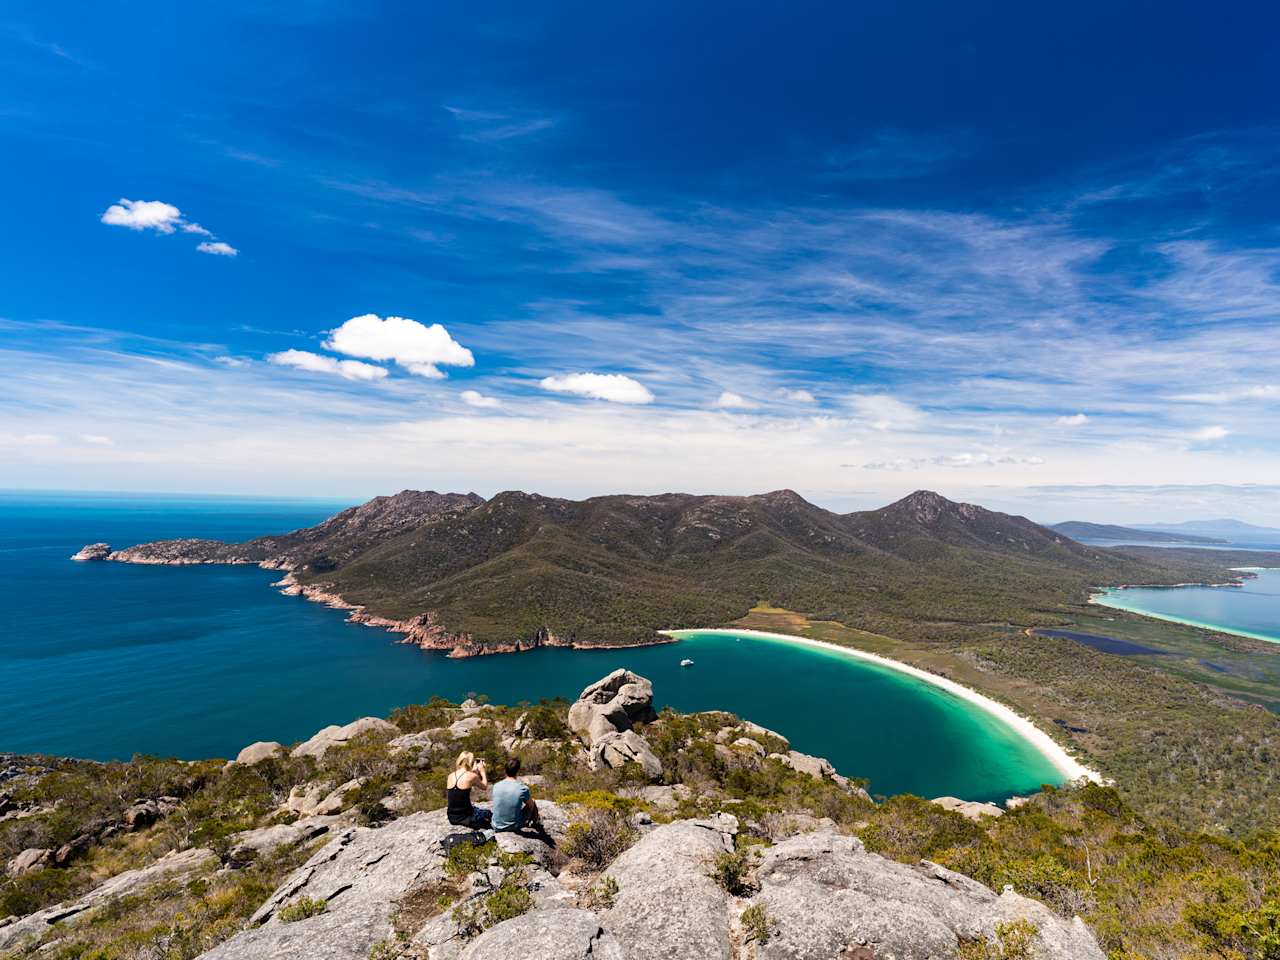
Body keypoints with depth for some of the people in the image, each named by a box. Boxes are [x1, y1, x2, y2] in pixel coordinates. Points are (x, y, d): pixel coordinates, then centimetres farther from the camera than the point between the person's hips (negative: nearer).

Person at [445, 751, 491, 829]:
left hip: (451, 817, 5)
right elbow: (484, 787, 4)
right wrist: (482, 771, 15)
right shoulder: (471, 776, -13)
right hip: (465, 818, -5)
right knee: (489, 814, 20)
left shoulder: (450, 776, 3)